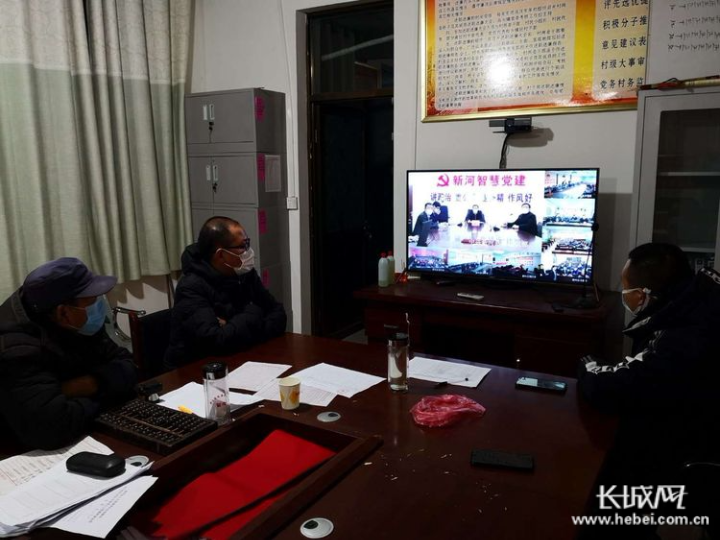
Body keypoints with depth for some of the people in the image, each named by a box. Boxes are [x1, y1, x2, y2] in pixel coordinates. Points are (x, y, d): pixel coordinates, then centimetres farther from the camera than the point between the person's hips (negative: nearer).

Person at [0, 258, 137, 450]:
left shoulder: (80, 325, -4)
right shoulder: (17, 350, -28)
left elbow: (126, 367, -4)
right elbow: (51, 426, -41)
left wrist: (87, 384, -24)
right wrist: (99, 396, -22)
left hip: (87, 436, 7)